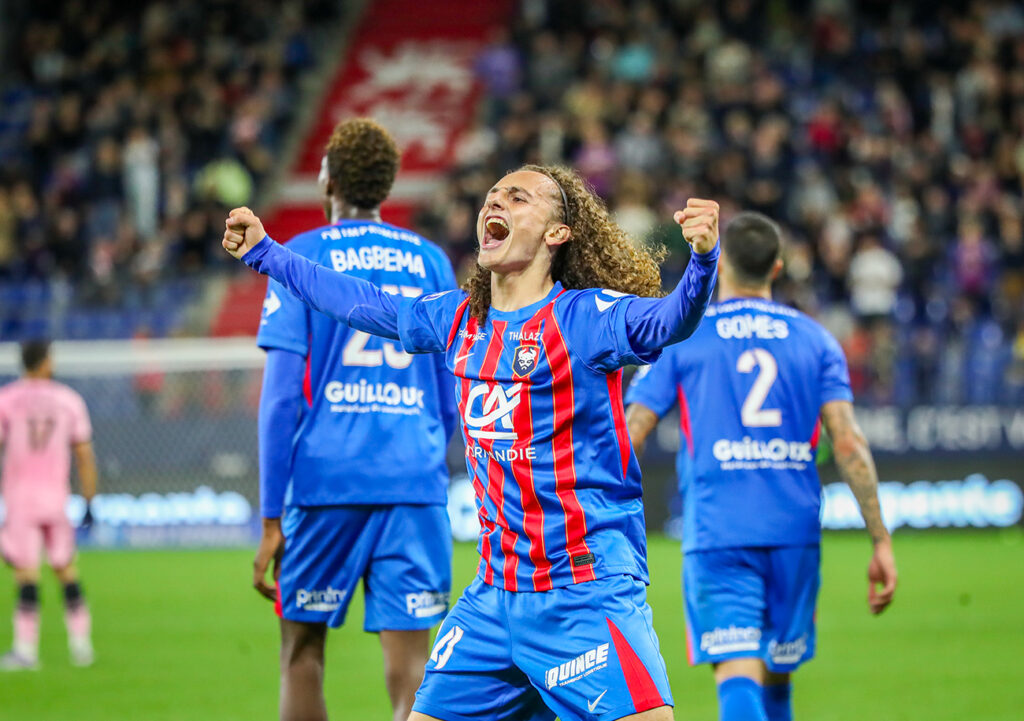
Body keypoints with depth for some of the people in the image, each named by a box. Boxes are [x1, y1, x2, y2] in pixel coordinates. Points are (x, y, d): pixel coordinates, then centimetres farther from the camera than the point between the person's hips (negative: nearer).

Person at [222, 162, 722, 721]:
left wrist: (703, 260, -48)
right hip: (495, 595, 7)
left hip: (588, 593, -7)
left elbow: (669, 320, -27)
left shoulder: (584, 317, -9)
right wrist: (264, 252, 35)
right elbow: (365, 303, 26)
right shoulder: (459, 320, 10)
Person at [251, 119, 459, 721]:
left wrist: (272, 517, -3)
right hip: (415, 484, 2)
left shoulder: (301, 258, 2)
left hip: (325, 479, -2)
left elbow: (281, 395, -4)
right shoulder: (431, 262, 11)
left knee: (303, 650, 12)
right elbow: (450, 404, 13)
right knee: (409, 671, -3)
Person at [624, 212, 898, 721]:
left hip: (716, 532, -3)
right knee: (776, 679, 17)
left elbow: (628, 437, 0)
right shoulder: (814, 339, 9)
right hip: (795, 534, 3)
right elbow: (849, 443, -1)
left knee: (737, 675, -12)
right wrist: (881, 541, 0)